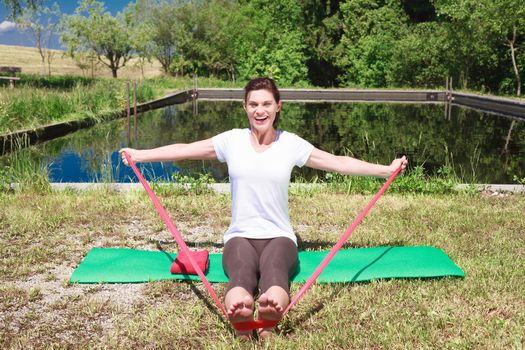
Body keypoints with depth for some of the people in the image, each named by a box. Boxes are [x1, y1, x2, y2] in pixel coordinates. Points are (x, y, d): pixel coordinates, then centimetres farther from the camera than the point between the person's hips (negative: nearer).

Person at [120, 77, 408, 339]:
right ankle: (239, 317, -65)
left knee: (275, 272, -36)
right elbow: (183, 150, 11)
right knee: (242, 274, -35)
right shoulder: (232, 140, 4)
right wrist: (139, 155, 14)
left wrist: (386, 169, 6)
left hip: (279, 236, 0)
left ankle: (271, 314, -66)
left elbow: (338, 162, 7)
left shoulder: (292, 144, 3)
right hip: (240, 236, 0)